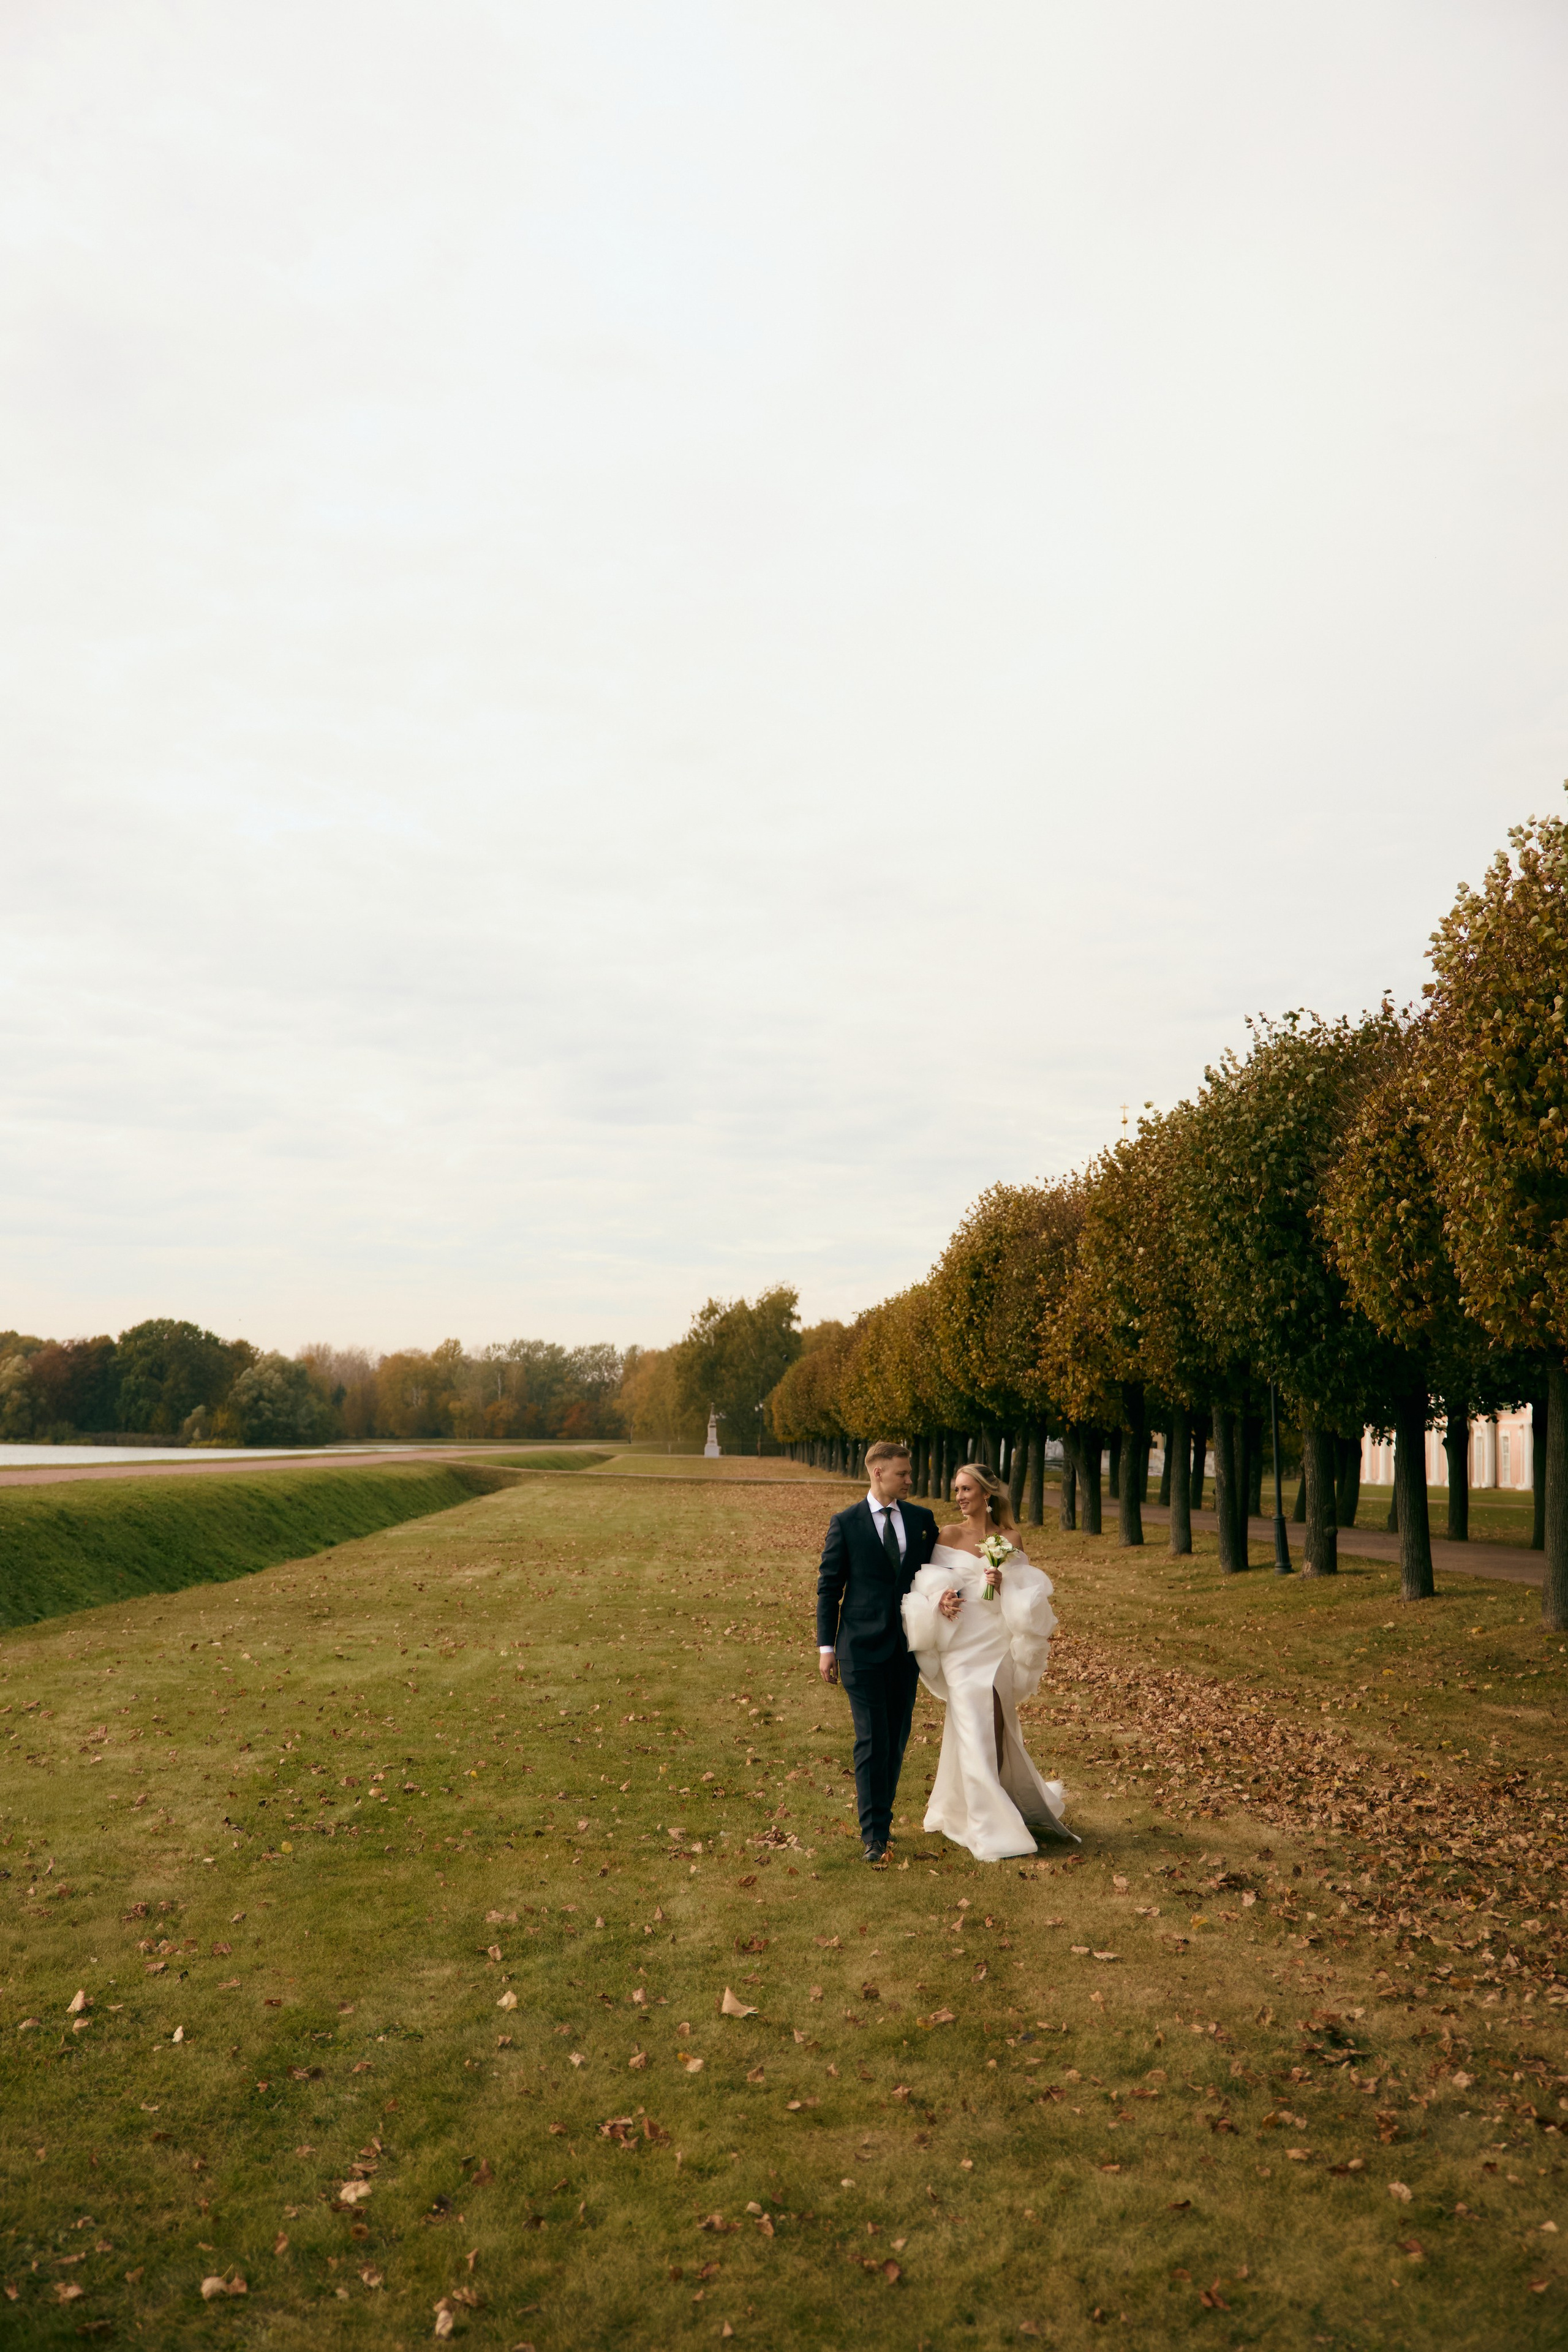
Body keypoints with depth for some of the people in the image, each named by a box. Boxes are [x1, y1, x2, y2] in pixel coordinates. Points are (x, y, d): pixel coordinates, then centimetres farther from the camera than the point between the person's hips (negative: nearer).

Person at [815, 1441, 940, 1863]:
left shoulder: (922, 1519, 7)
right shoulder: (845, 1523, -2)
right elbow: (829, 1586, 0)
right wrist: (826, 1646, -3)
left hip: (907, 1647, 4)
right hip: (862, 1647, -4)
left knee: (897, 1739, 11)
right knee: (872, 1740, -6)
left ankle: (882, 1816, 27)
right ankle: (874, 1833, -1)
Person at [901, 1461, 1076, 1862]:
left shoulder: (1010, 1538, 3)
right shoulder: (948, 1535, 2)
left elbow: (1028, 1599, 5)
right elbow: (929, 1585, 5)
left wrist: (1003, 1586, -15)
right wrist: (941, 1600, -16)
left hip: (999, 1644, 1)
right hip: (961, 1646, -1)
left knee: (994, 1730, 5)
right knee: (974, 1731, -2)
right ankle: (989, 1830, 8)